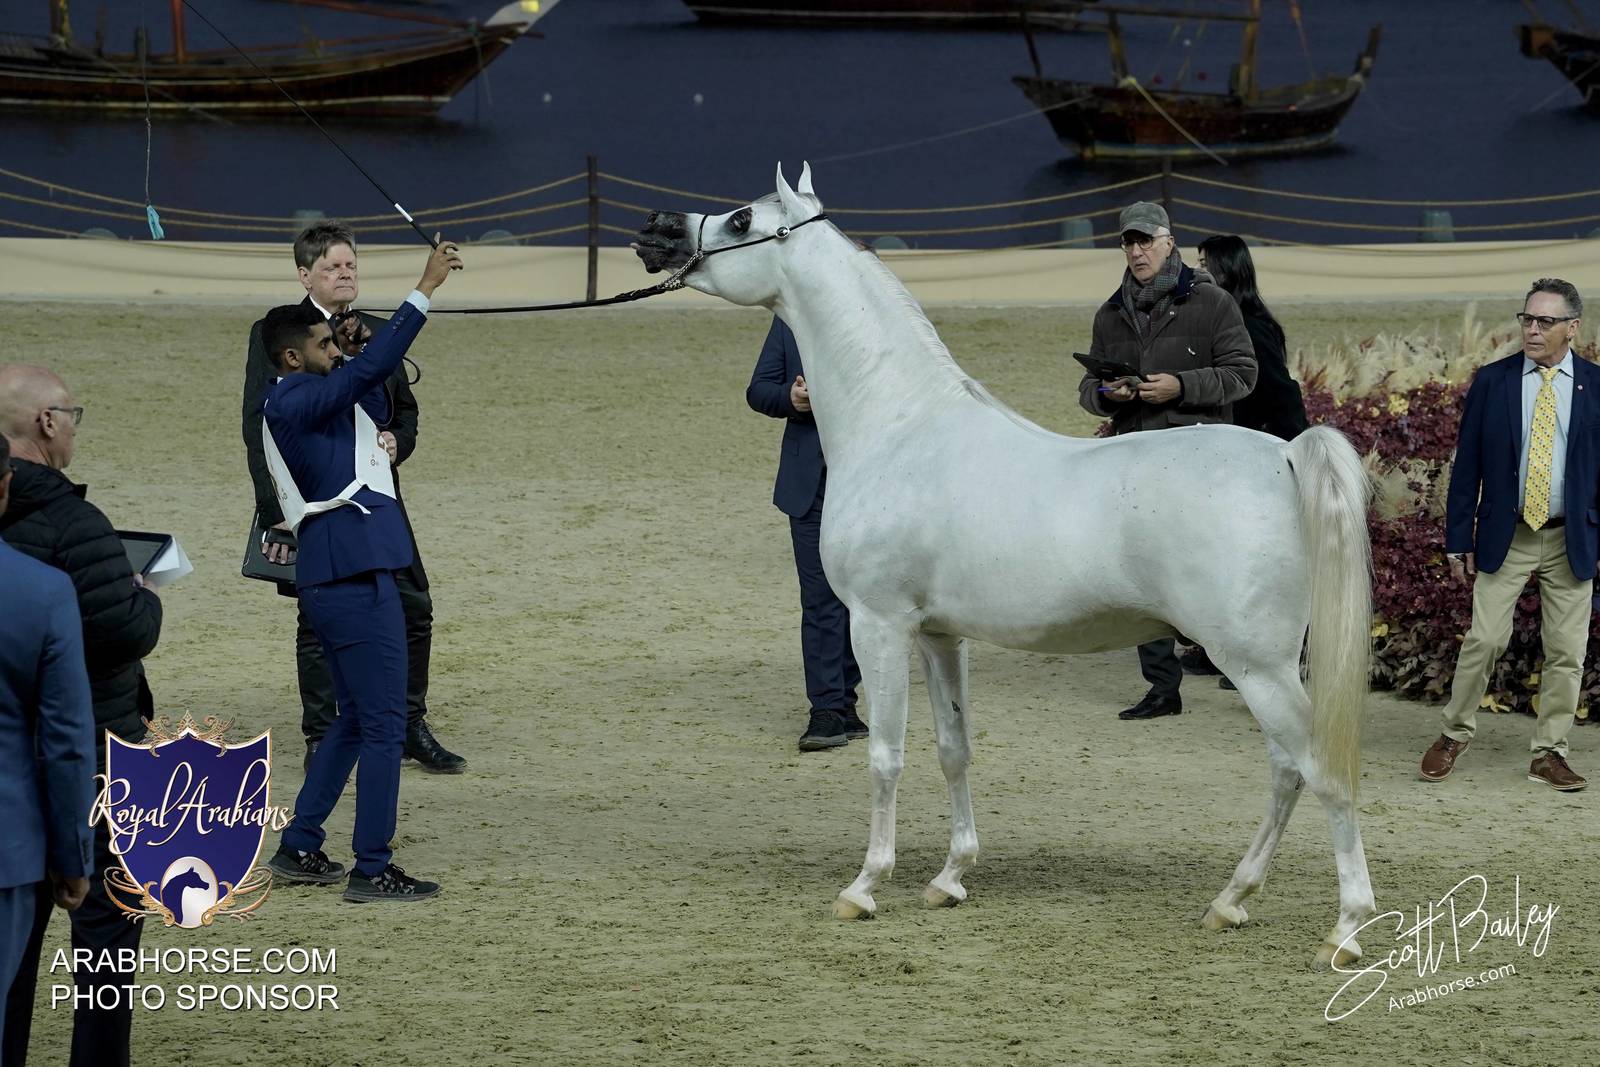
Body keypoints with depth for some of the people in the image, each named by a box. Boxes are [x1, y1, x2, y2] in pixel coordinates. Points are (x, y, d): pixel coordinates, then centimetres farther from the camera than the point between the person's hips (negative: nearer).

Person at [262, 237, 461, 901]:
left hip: (338, 578, 11)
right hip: (354, 579, -11)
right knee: (383, 726, -7)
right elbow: (372, 369, -24)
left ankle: (299, 848, 22)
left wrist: (359, 351, 11)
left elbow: (373, 409, 28)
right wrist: (426, 289, -24)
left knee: (354, 721, 18)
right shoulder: (293, 403, -13)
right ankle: (372, 871, -4)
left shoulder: (303, 402, 17)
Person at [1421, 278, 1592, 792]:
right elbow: (1467, 465, 3)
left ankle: (1549, 753, 13)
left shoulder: (1594, 385, 0)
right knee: (1485, 639, -5)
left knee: (1566, 651, 3)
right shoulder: (1492, 381, 1)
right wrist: (1458, 539, 1)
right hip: (1505, 537, -1)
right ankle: (1454, 736, 12)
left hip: (1573, 540, 1)